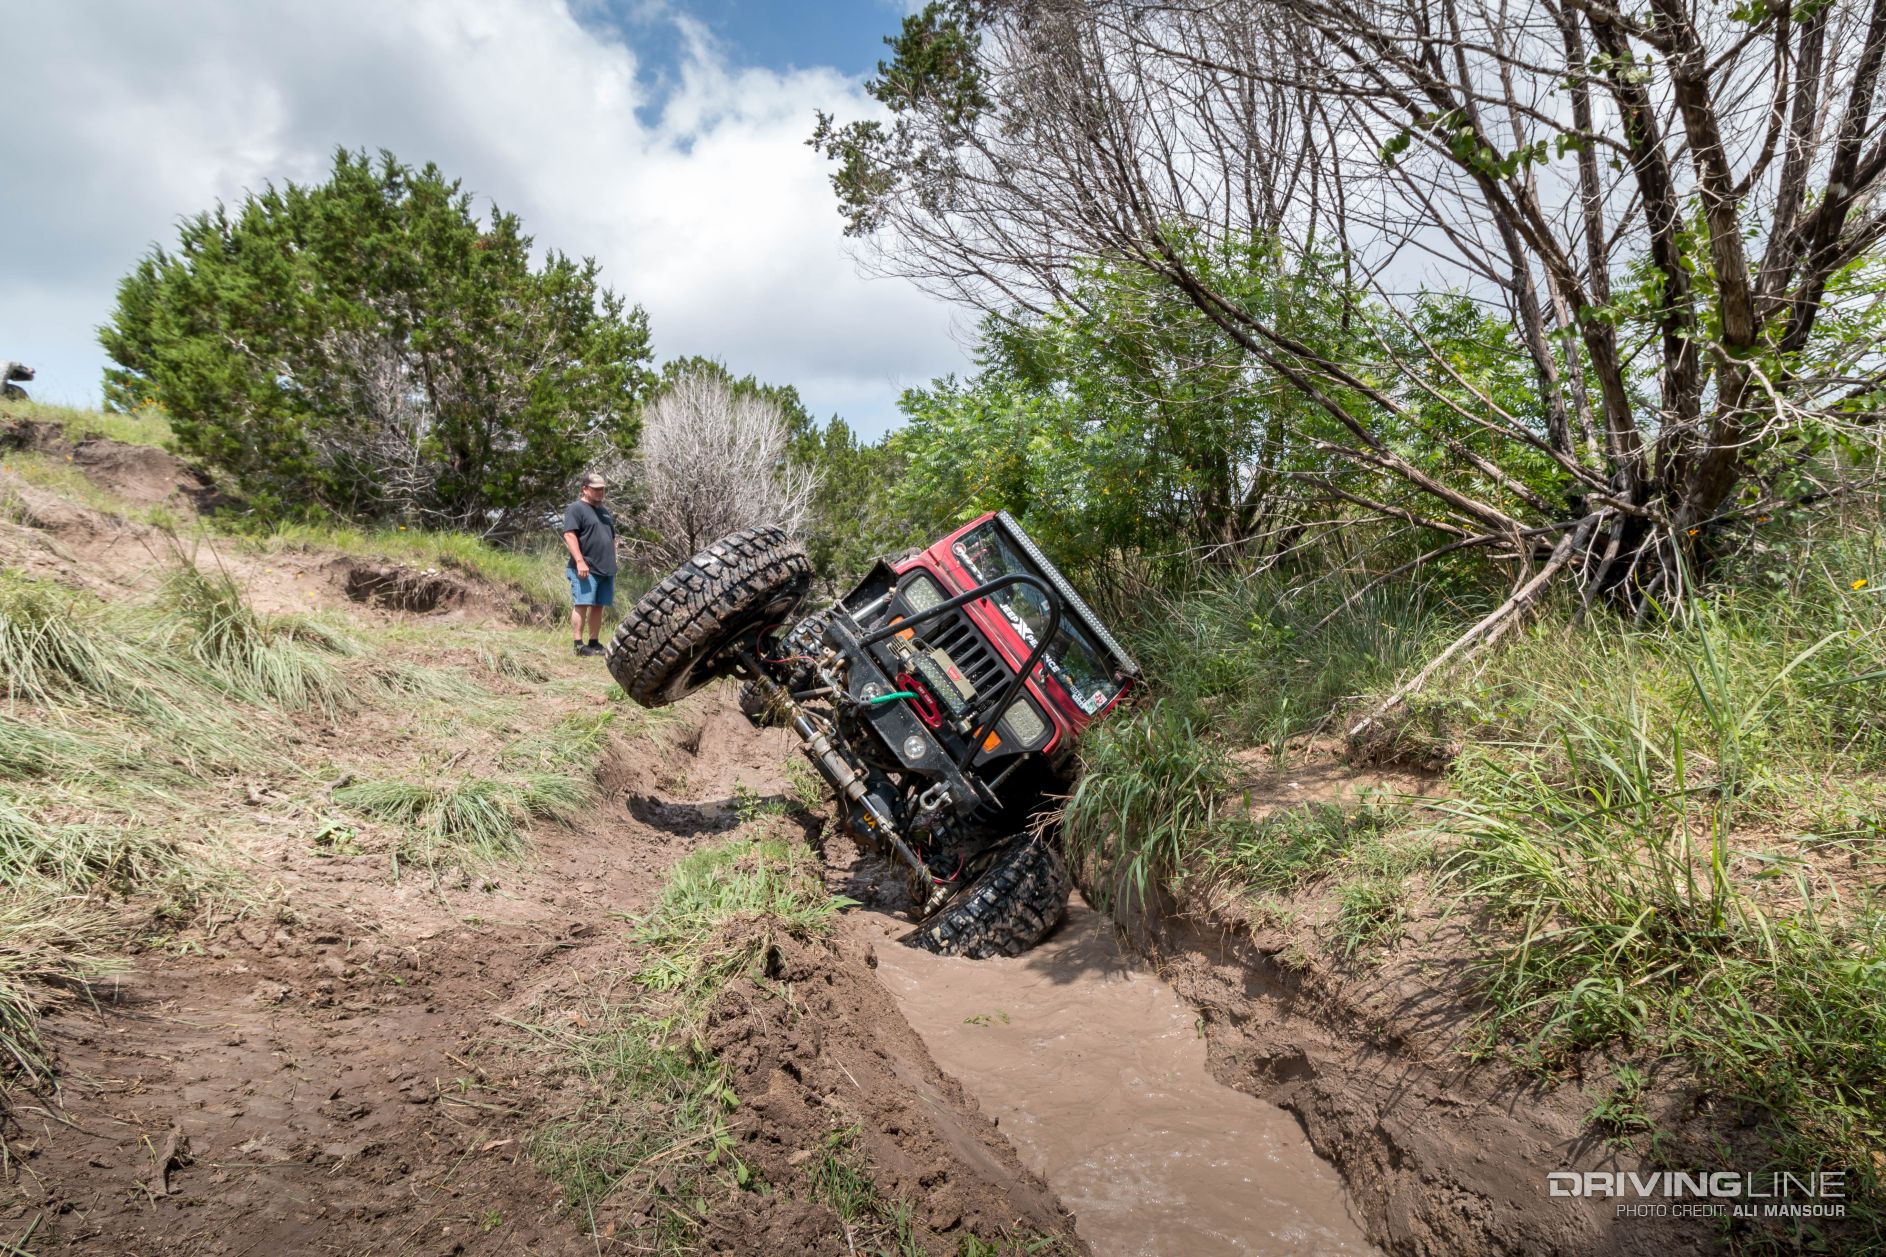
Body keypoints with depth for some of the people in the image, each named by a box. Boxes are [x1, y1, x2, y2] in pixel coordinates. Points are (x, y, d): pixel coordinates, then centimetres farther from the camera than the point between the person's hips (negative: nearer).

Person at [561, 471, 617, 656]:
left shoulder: (605, 511, 23)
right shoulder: (576, 509, -3)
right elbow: (569, 535, -13)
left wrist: (612, 562, 23)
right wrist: (580, 561, -21)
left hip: (606, 569, 8)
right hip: (586, 569, -8)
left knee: (598, 606, 9)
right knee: (581, 605, -7)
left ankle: (594, 642, 15)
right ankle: (579, 644, -6)